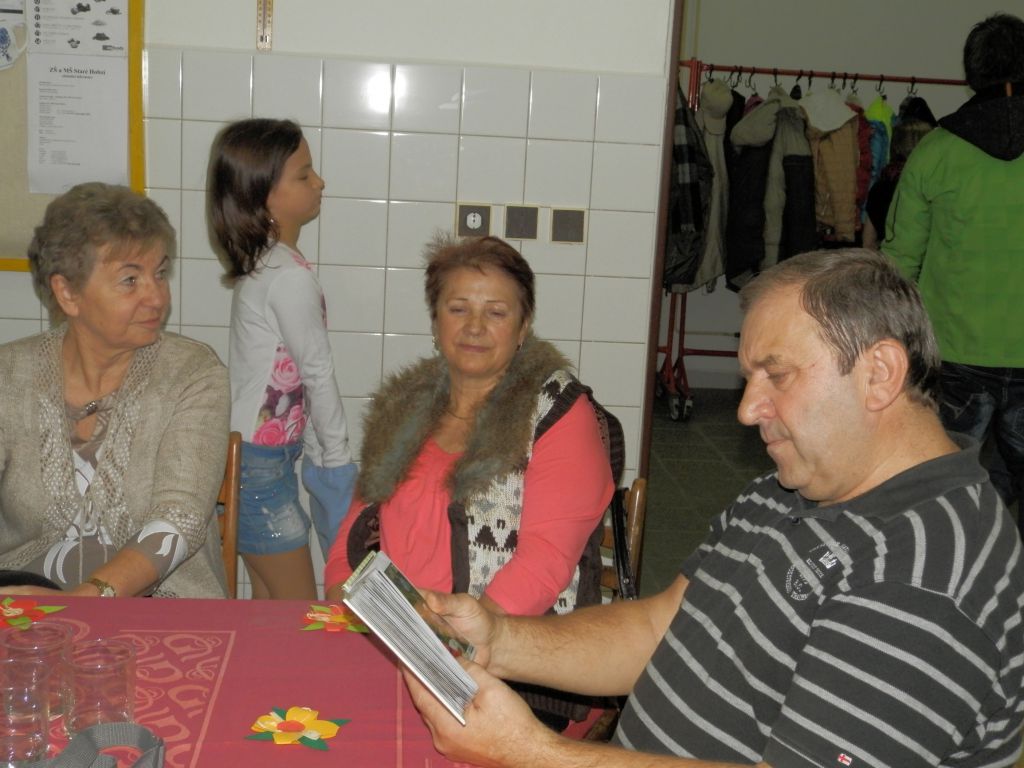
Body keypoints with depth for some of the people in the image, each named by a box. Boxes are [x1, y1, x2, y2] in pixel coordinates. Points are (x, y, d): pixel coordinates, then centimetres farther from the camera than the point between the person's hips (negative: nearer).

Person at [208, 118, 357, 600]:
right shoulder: (291, 276, -21)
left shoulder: (263, 264, 8)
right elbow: (319, 375, -13)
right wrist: (336, 459, -2)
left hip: (252, 450, 9)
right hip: (259, 463, -9)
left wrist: (318, 452, 12)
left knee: (268, 602, 17)